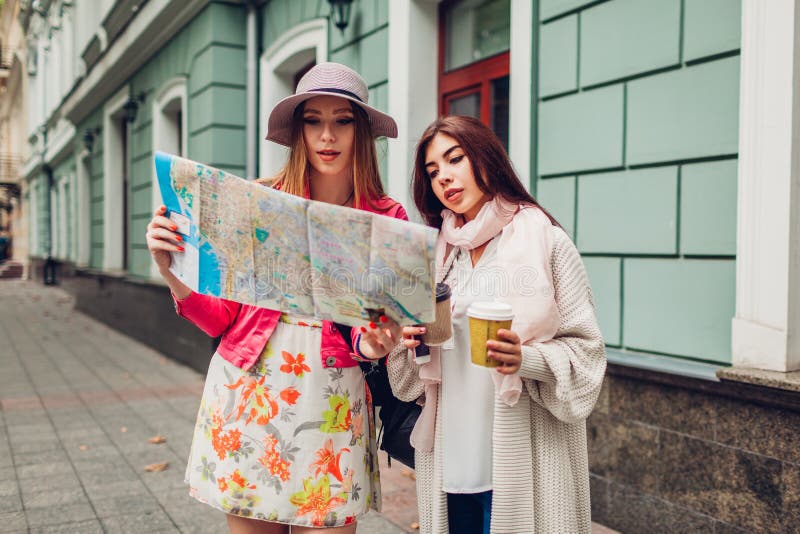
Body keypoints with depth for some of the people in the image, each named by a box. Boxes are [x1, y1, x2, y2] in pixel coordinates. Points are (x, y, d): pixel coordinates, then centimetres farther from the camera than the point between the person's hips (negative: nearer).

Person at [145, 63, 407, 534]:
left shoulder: (389, 220, -3)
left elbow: (385, 330, 1)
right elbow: (221, 318, 1)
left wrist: (376, 340, -21)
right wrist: (172, 272, -16)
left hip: (332, 404, 0)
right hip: (248, 390, 1)